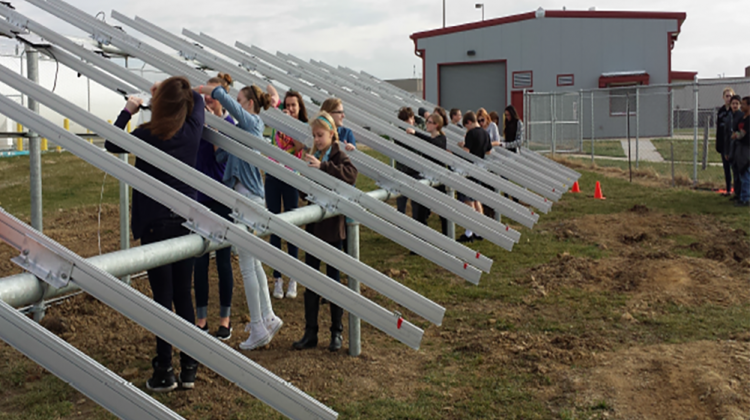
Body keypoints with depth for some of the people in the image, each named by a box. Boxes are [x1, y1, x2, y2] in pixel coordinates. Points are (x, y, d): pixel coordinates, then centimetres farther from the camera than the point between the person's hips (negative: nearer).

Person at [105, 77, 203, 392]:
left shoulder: (147, 135, -13)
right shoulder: (192, 130, -3)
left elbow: (112, 145, 6)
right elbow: (198, 100, 19)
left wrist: (127, 111, 15)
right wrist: (173, 90, 26)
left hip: (156, 224, -4)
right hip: (187, 221, 4)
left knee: (163, 296, 1)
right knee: (183, 294, 11)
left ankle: (164, 371, 7)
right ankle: (189, 367, 17)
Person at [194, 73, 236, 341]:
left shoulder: (230, 123, -5)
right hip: (199, 197, 3)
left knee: (223, 259, 5)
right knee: (199, 260, 7)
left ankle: (225, 319, 18)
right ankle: (201, 319, 18)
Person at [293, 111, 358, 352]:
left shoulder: (338, 155, -8)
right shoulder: (314, 156, 9)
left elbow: (351, 174, -29)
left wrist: (322, 166, -35)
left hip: (332, 226, -6)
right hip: (314, 225, 6)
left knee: (333, 278, 4)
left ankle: (337, 332, 16)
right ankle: (310, 333, 15)